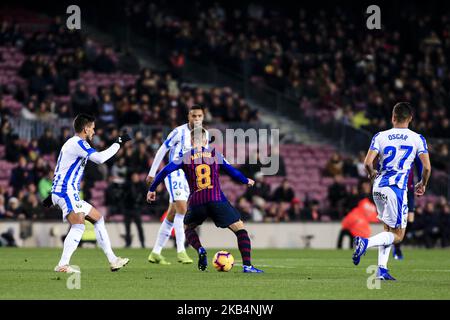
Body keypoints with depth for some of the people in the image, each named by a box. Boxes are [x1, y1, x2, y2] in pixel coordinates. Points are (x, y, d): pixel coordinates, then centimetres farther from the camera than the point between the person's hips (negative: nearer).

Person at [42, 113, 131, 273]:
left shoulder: (73, 143, 22)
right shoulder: (78, 143, -10)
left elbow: (60, 171, 27)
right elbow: (99, 158, -22)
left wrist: (53, 195, 29)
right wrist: (118, 144, -12)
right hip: (66, 192, -11)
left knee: (98, 218, 14)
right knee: (78, 225, -23)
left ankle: (112, 260, 13)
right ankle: (63, 265, -29)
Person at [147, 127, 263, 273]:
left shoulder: (185, 158, 10)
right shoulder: (215, 154, 12)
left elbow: (165, 171, 2)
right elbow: (233, 172, 19)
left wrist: (152, 189, 13)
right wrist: (247, 181, 38)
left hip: (196, 201, 1)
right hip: (217, 199, -1)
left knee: (187, 227, 29)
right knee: (240, 229, 7)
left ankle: (200, 250, -2)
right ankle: (247, 265, -10)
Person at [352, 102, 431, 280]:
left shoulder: (380, 137, 4)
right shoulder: (417, 139, 0)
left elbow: (367, 163, -4)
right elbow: (427, 167, -6)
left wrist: (372, 175, 18)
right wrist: (423, 184, 14)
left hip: (378, 186, 4)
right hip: (397, 187, -4)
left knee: (388, 229, 20)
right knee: (397, 235, 2)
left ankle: (382, 269, 11)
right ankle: (366, 242, -22)